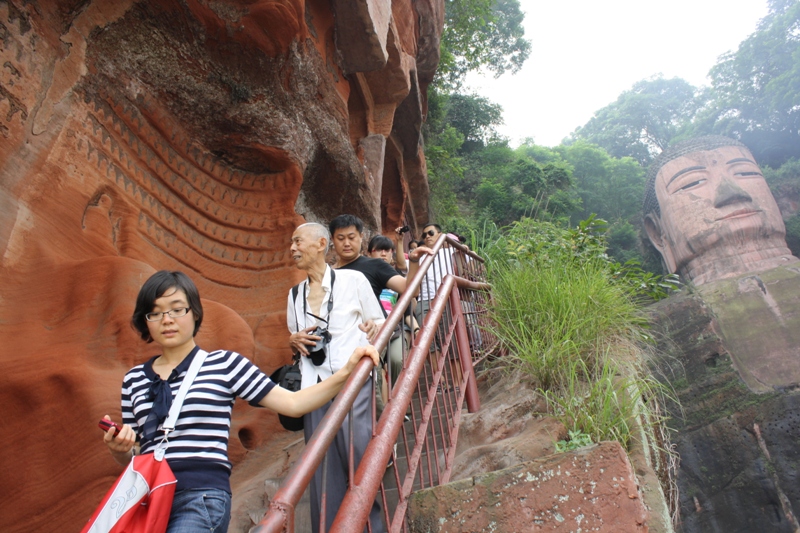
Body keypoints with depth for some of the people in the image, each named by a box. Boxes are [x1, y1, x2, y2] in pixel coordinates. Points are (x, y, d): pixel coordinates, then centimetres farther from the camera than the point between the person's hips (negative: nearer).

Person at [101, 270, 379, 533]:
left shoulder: (224, 363, -1)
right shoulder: (134, 379, 10)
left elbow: (292, 404, -4)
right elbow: (132, 456, 18)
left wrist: (345, 372, -13)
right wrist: (119, 448, -4)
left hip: (203, 498, -4)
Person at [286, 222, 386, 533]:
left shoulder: (353, 279, 1)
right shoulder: (295, 294, 14)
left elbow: (378, 323, 5)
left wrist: (374, 329, -17)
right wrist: (294, 341, 1)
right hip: (314, 387, 4)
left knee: (358, 458, -3)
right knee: (322, 467, 5)